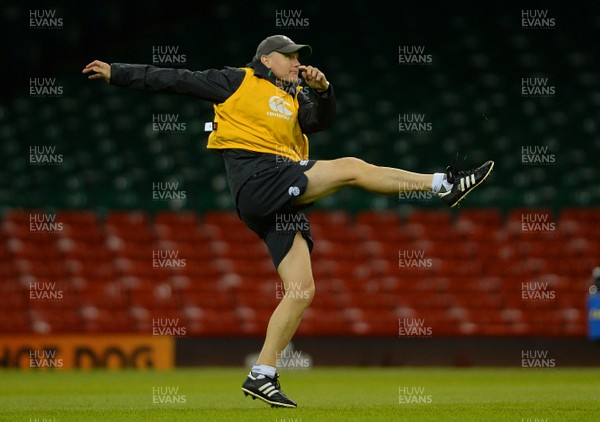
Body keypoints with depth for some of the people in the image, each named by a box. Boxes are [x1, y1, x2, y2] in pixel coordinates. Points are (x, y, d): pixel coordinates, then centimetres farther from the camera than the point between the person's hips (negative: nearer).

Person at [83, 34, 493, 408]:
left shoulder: (294, 99, 25)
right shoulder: (238, 81, 8)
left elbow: (322, 120, 10)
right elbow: (174, 80, 9)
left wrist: (322, 90, -9)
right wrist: (116, 72, 7)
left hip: (282, 202, 8)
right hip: (259, 179, -8)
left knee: (302, 290, 1)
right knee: (351, 167, -16)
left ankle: (262, 376, 3)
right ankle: (444, 184, -11)